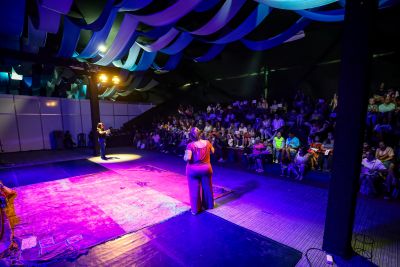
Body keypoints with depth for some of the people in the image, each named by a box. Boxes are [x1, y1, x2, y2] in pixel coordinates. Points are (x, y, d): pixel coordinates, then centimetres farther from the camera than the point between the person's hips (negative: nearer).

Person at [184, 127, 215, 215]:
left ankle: (195, 209, 23)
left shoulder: (190, 145, -19)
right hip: (206, 168, 3)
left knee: (194, 189, 11)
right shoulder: (207, 142, -8)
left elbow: (187, 158, -26)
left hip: (193, 170, -3)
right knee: (207, 187, 20)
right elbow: (212, 151, 8)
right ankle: (208, 205, 38)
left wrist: (185, 156, -6)